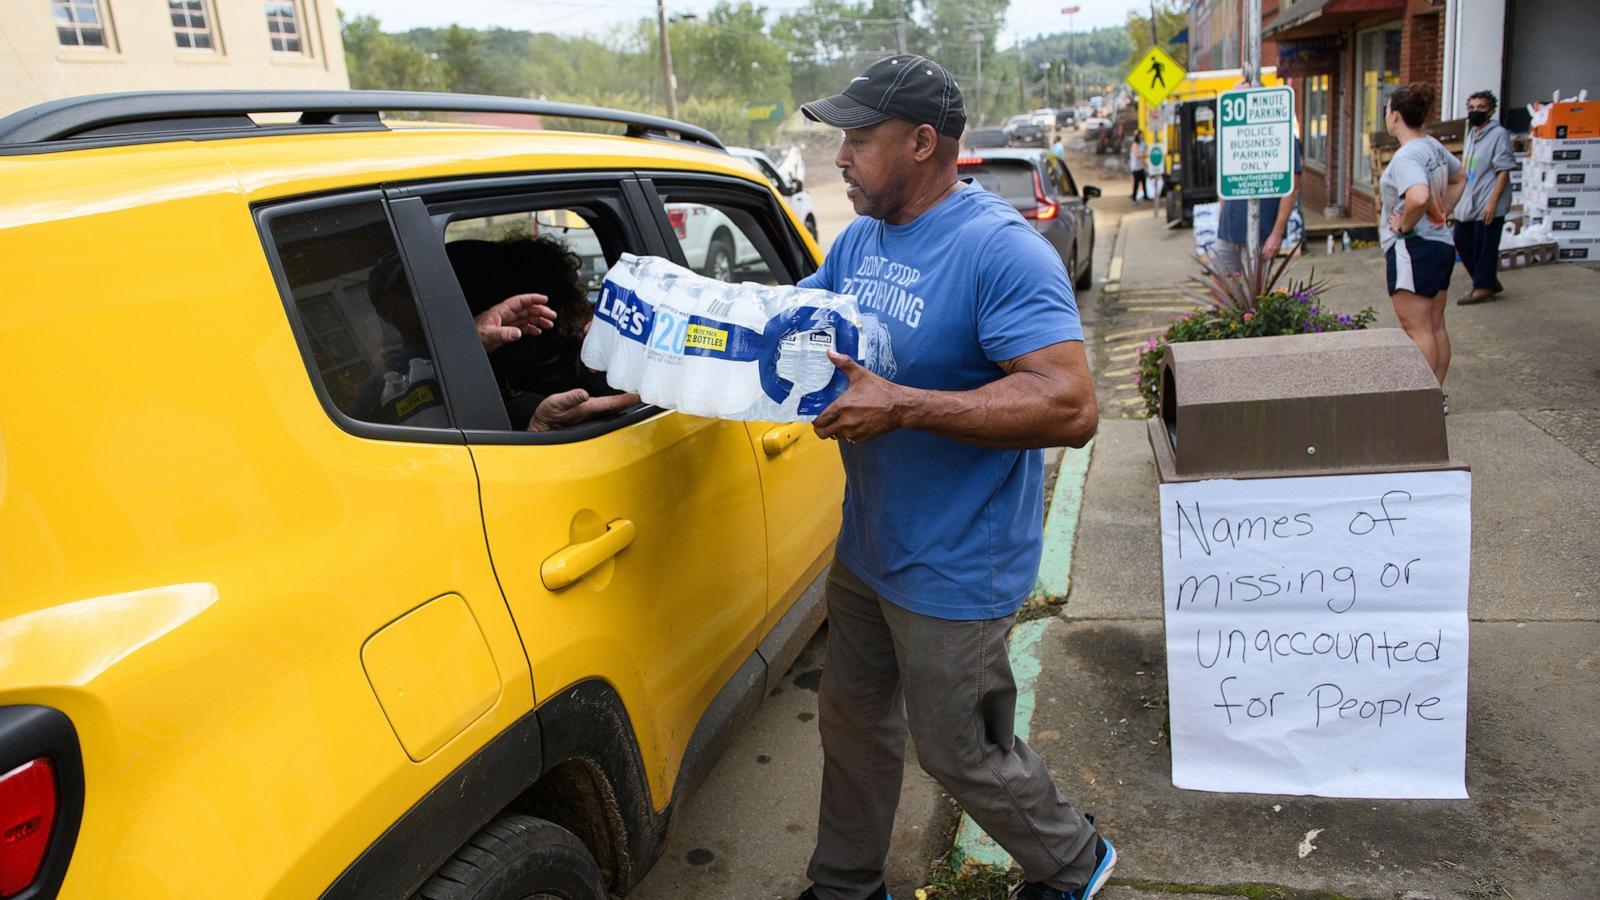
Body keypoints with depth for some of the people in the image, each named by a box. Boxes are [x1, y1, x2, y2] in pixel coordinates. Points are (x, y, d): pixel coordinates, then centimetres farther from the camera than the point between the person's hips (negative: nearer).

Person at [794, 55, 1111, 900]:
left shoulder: (1000, 249, -23)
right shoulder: (861, 238, 4)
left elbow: (1070, 407, -31)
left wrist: (900, 405, -34)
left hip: (954, 569, -8)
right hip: (867, 546, 8)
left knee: (959, 752, 10)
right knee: (854, 720, 22)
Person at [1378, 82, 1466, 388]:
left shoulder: (1406, 156, -19)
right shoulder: (1434, 147, 11)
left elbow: (1418, 196, -37)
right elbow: (1460, 178, 28)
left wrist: (1405, 225, -21)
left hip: (1413, 248, -10)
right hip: (1442, 243, 10)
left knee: (1417, 329, -6)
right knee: (1435, 326, 14)